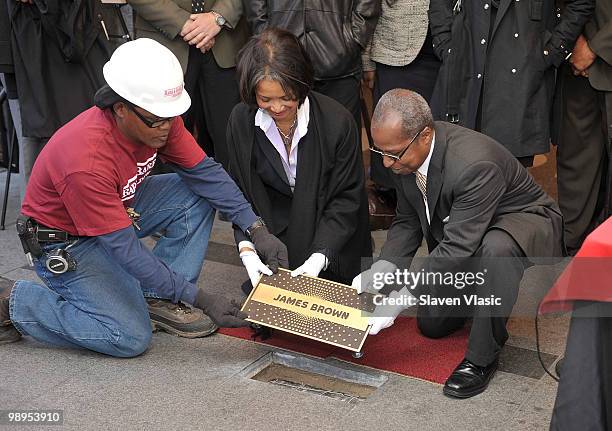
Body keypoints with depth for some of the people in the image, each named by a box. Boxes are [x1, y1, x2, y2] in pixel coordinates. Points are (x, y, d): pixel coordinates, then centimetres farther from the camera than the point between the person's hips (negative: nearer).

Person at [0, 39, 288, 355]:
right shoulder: (86, 160, -37)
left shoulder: (160, 117, -17)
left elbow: (205, 171, -8)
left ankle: (160, 300, -3)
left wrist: (256, 230, -17)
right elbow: (125, 249, -32)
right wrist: (200, 299, -31)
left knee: (197, 194, -11)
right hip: (66, 242, -7)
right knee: (131, 338, -18)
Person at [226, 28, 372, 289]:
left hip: (327, 228, -2)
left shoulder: (337, 121, -22)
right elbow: (240, 192, -5)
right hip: (274, 225, 2)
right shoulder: (241, 121, -13)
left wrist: (319, 256, -25)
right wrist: (247, 250, -20)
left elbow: (346, 197, -15)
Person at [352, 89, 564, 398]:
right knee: (432, 325, 8)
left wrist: (404, 295, -39)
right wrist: (381, 269, -20)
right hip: (457, 231, 7)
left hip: (522, 222, -7)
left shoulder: (474, 164, -39)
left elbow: (459, 247, -38)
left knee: (497, 247, -43)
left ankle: (481, 358, -25)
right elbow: (407, 220, -4)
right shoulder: (404, 152, -15)